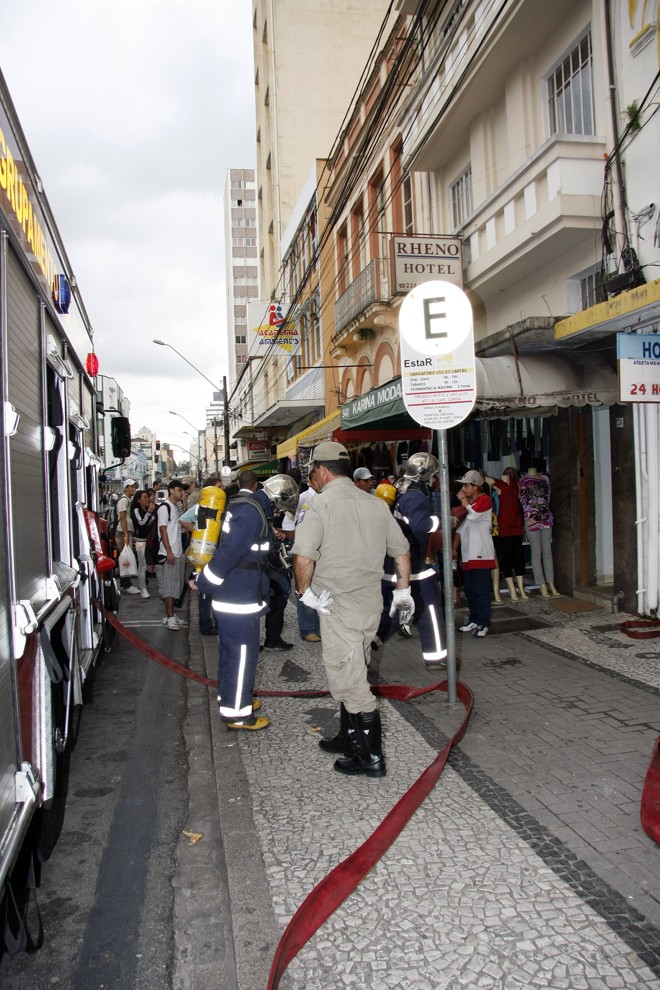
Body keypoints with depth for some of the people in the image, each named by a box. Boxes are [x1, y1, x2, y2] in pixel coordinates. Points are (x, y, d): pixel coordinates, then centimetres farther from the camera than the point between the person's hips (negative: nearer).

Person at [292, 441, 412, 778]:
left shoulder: (322, 503, -12)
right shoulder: (376, 504, 8)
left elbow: (303, 557, -23)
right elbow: (402, 551, 12)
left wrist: (304, 591, -8)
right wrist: (403, 591, 21)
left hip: (338, 604, -7)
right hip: (372, 602, 7)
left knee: (348, 679, 1)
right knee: (351, 674, 20)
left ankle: (372, 757, 6)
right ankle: (349, 739, 34)